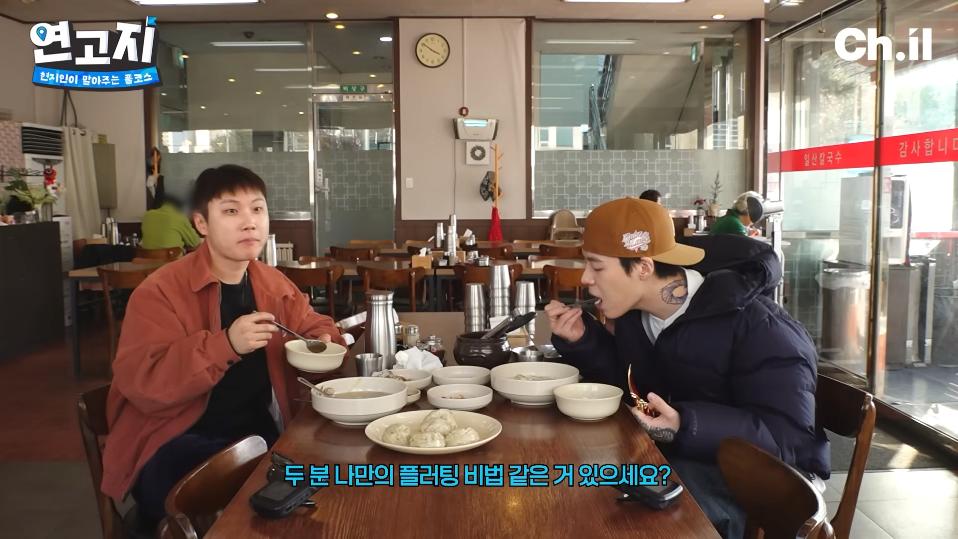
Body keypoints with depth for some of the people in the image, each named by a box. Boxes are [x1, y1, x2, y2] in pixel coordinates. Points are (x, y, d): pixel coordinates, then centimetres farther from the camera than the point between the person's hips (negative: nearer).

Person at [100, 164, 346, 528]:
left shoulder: (275, 285, 7)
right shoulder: (161, 291, -12)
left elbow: (313, 326, 24)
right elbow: (141, 384, -21)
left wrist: (322, 345, -1)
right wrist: (226, 344, -32)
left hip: (259, 436, 6)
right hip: (176, 443, -5)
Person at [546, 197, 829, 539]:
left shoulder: (754, 326, -25)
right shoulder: (634, 311, -2)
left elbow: (787, 437, -27)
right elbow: (630, 382, 9)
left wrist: (688, 427, -41)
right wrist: (581, 341, -8)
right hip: (681, 457, 7)